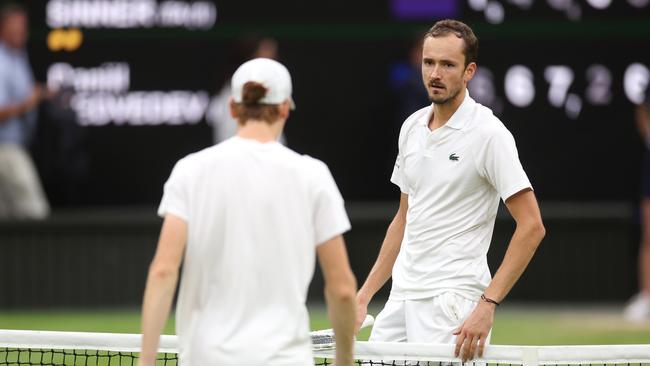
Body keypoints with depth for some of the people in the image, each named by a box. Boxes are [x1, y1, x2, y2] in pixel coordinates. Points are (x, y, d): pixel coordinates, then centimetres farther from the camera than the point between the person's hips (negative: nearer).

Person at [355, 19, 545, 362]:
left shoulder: (488, 133, -10)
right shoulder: (411, 127, 12)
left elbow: (531, 227, -14)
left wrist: (488, 305, -20)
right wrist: (364, 295, 16)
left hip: (451, 302, -7)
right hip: (401, 296, 7)